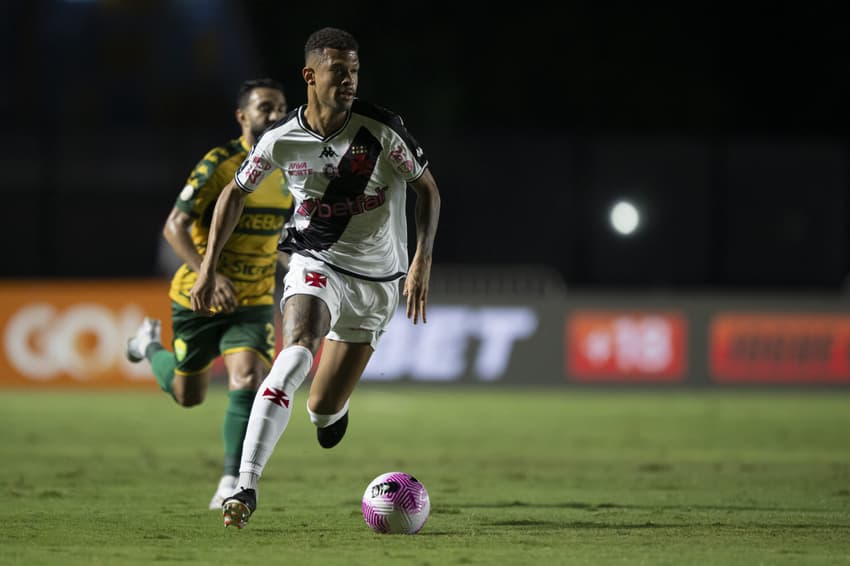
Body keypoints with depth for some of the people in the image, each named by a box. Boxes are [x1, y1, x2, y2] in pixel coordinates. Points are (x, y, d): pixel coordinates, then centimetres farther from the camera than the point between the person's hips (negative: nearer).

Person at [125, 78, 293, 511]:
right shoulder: (219, 165, -16)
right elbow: (174, 227, -19)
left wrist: (286, 265, 6)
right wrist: (210, 275, -30)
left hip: (254, 301, 3)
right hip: (199, 297, -3)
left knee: (249, 380, -22)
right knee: (188, 395, 14)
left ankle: (231, 484, -16)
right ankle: (150, 345, 47)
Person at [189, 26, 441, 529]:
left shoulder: (381, 128, -15)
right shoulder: (282, 139, -10)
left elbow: (428, 189, -4)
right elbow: (237, 193, 8)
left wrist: (423, 261, -16)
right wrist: (209, 267, 5)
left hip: (377, 279, 0)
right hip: (316, 265, 0)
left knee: (324, 413, 3)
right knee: (295, 353, -31)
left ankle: (334, 408, 45)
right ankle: (246, 487, -36)